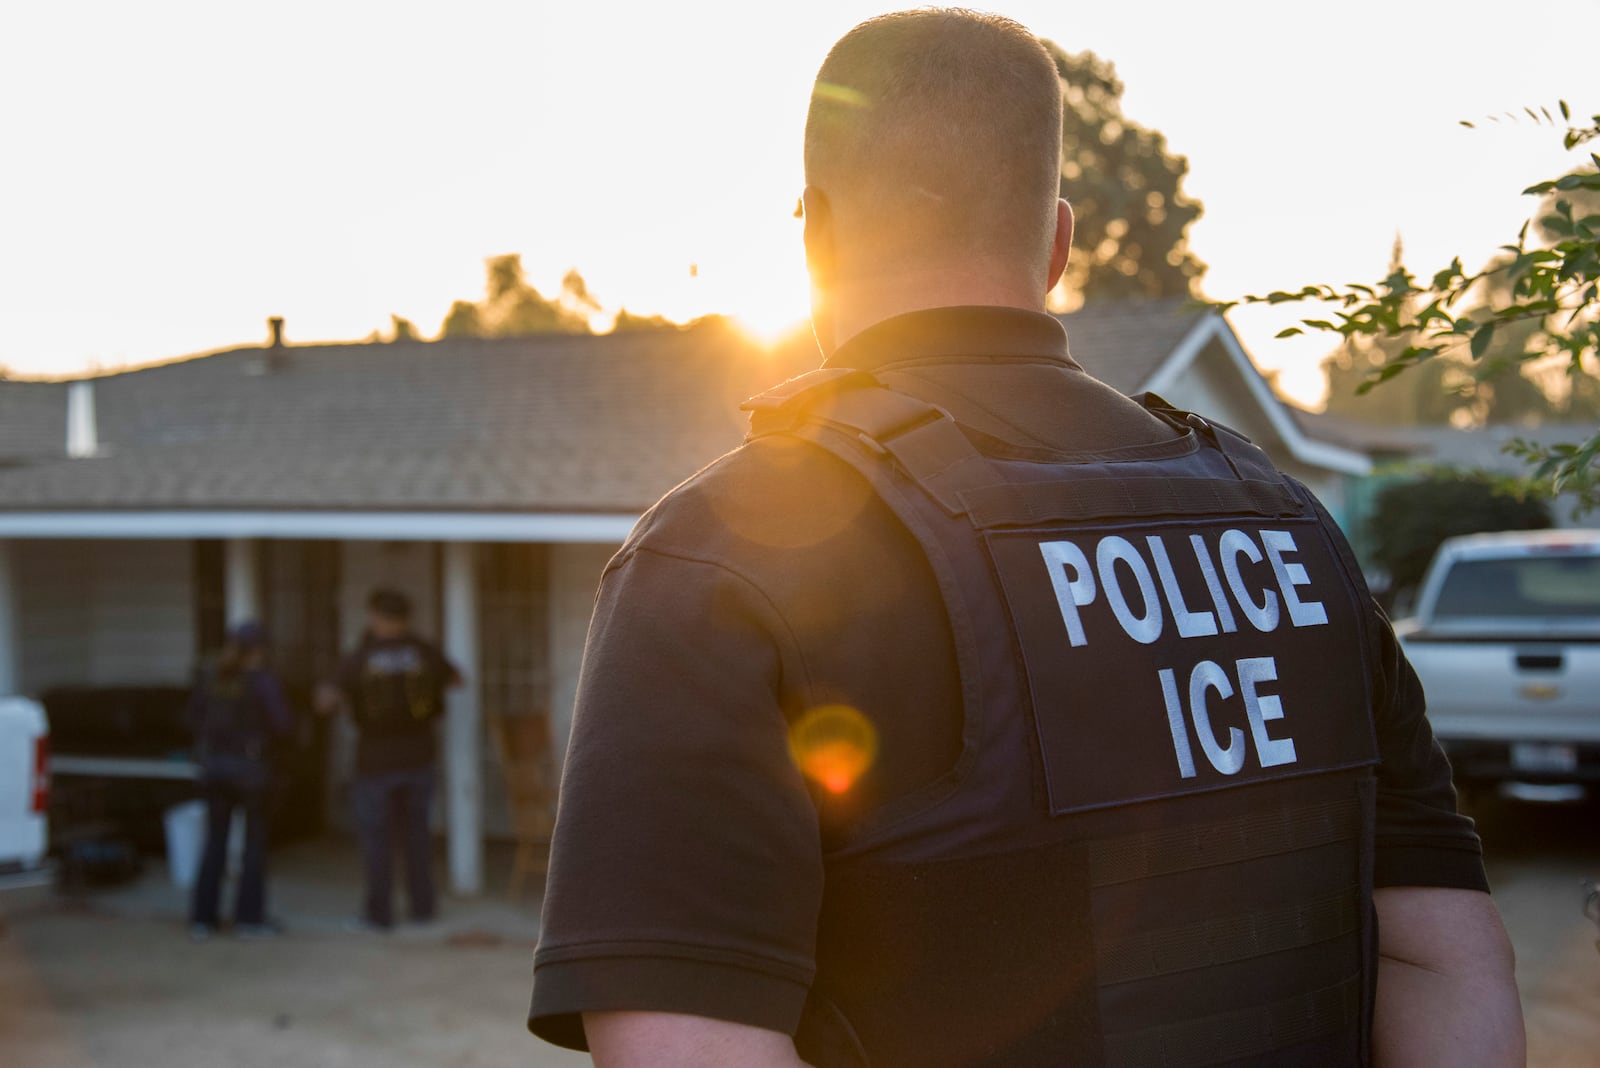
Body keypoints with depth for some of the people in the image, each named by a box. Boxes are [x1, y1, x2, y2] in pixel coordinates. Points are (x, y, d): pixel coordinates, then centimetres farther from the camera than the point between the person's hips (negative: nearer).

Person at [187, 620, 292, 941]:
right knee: (255, 841, 8)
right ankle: (248, 918, 9)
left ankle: (202, 919, 11)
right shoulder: (261, 678, -13)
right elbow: (283, 725, -15)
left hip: (213, 763, 5)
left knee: (214, 843, 12)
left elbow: (196, 718, 9)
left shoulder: (207, 674, 2)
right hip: (251, 766, -5)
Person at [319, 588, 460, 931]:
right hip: (417, 757, 3)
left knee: (375, 835, 4)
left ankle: (379, 912, 7)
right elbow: (456, 678, 16)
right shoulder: (424, 652, -2)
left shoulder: (359, 659, -11)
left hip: (376, 760, -3)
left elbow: (327, 701, -17)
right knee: (416, 831, 14)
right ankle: (423, 906, 18)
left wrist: (323, 692, 5)